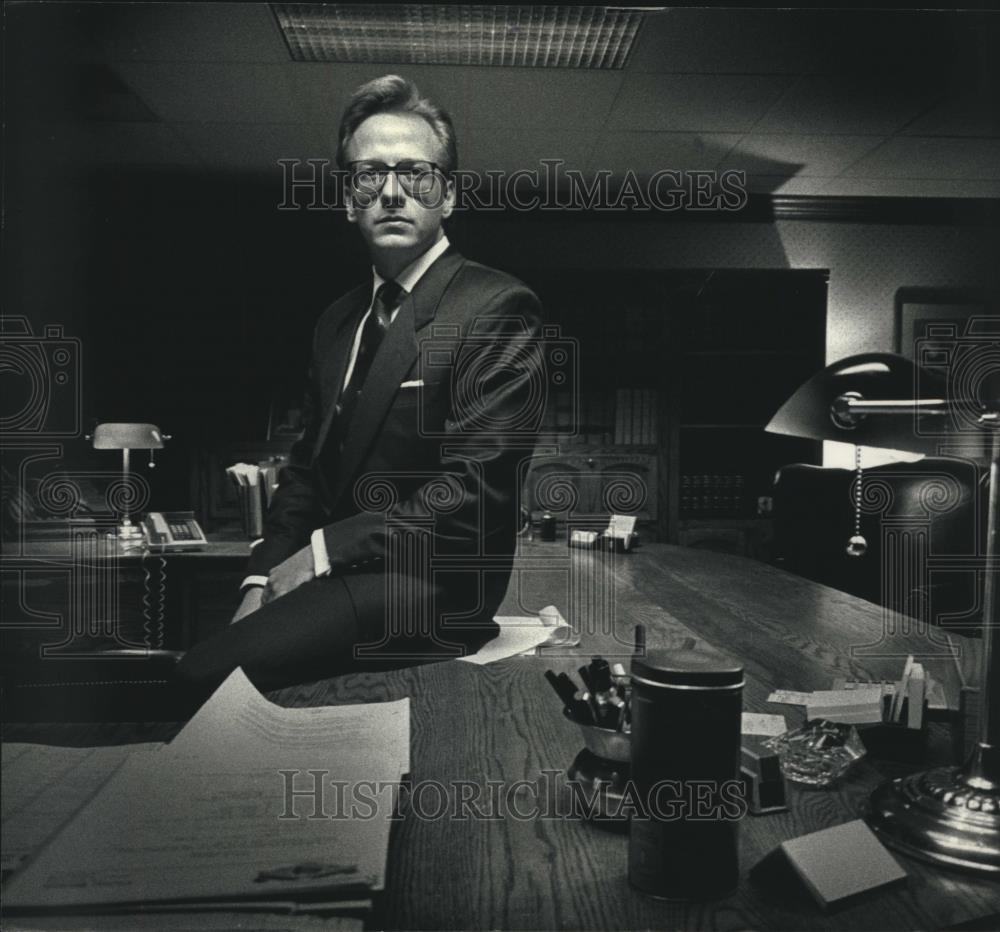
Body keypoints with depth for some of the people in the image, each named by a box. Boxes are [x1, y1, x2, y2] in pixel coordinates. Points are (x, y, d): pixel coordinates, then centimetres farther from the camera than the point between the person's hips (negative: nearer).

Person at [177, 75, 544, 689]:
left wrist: (325, 548, -12)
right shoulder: (338, 321, 17)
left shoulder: (498, 309, -9)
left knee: (202, 675, -26)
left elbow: (475, 488, -17)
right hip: (332, 577, 7)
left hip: (430, 583, -7)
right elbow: (307, 467, 17)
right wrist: (266, 576, 1)